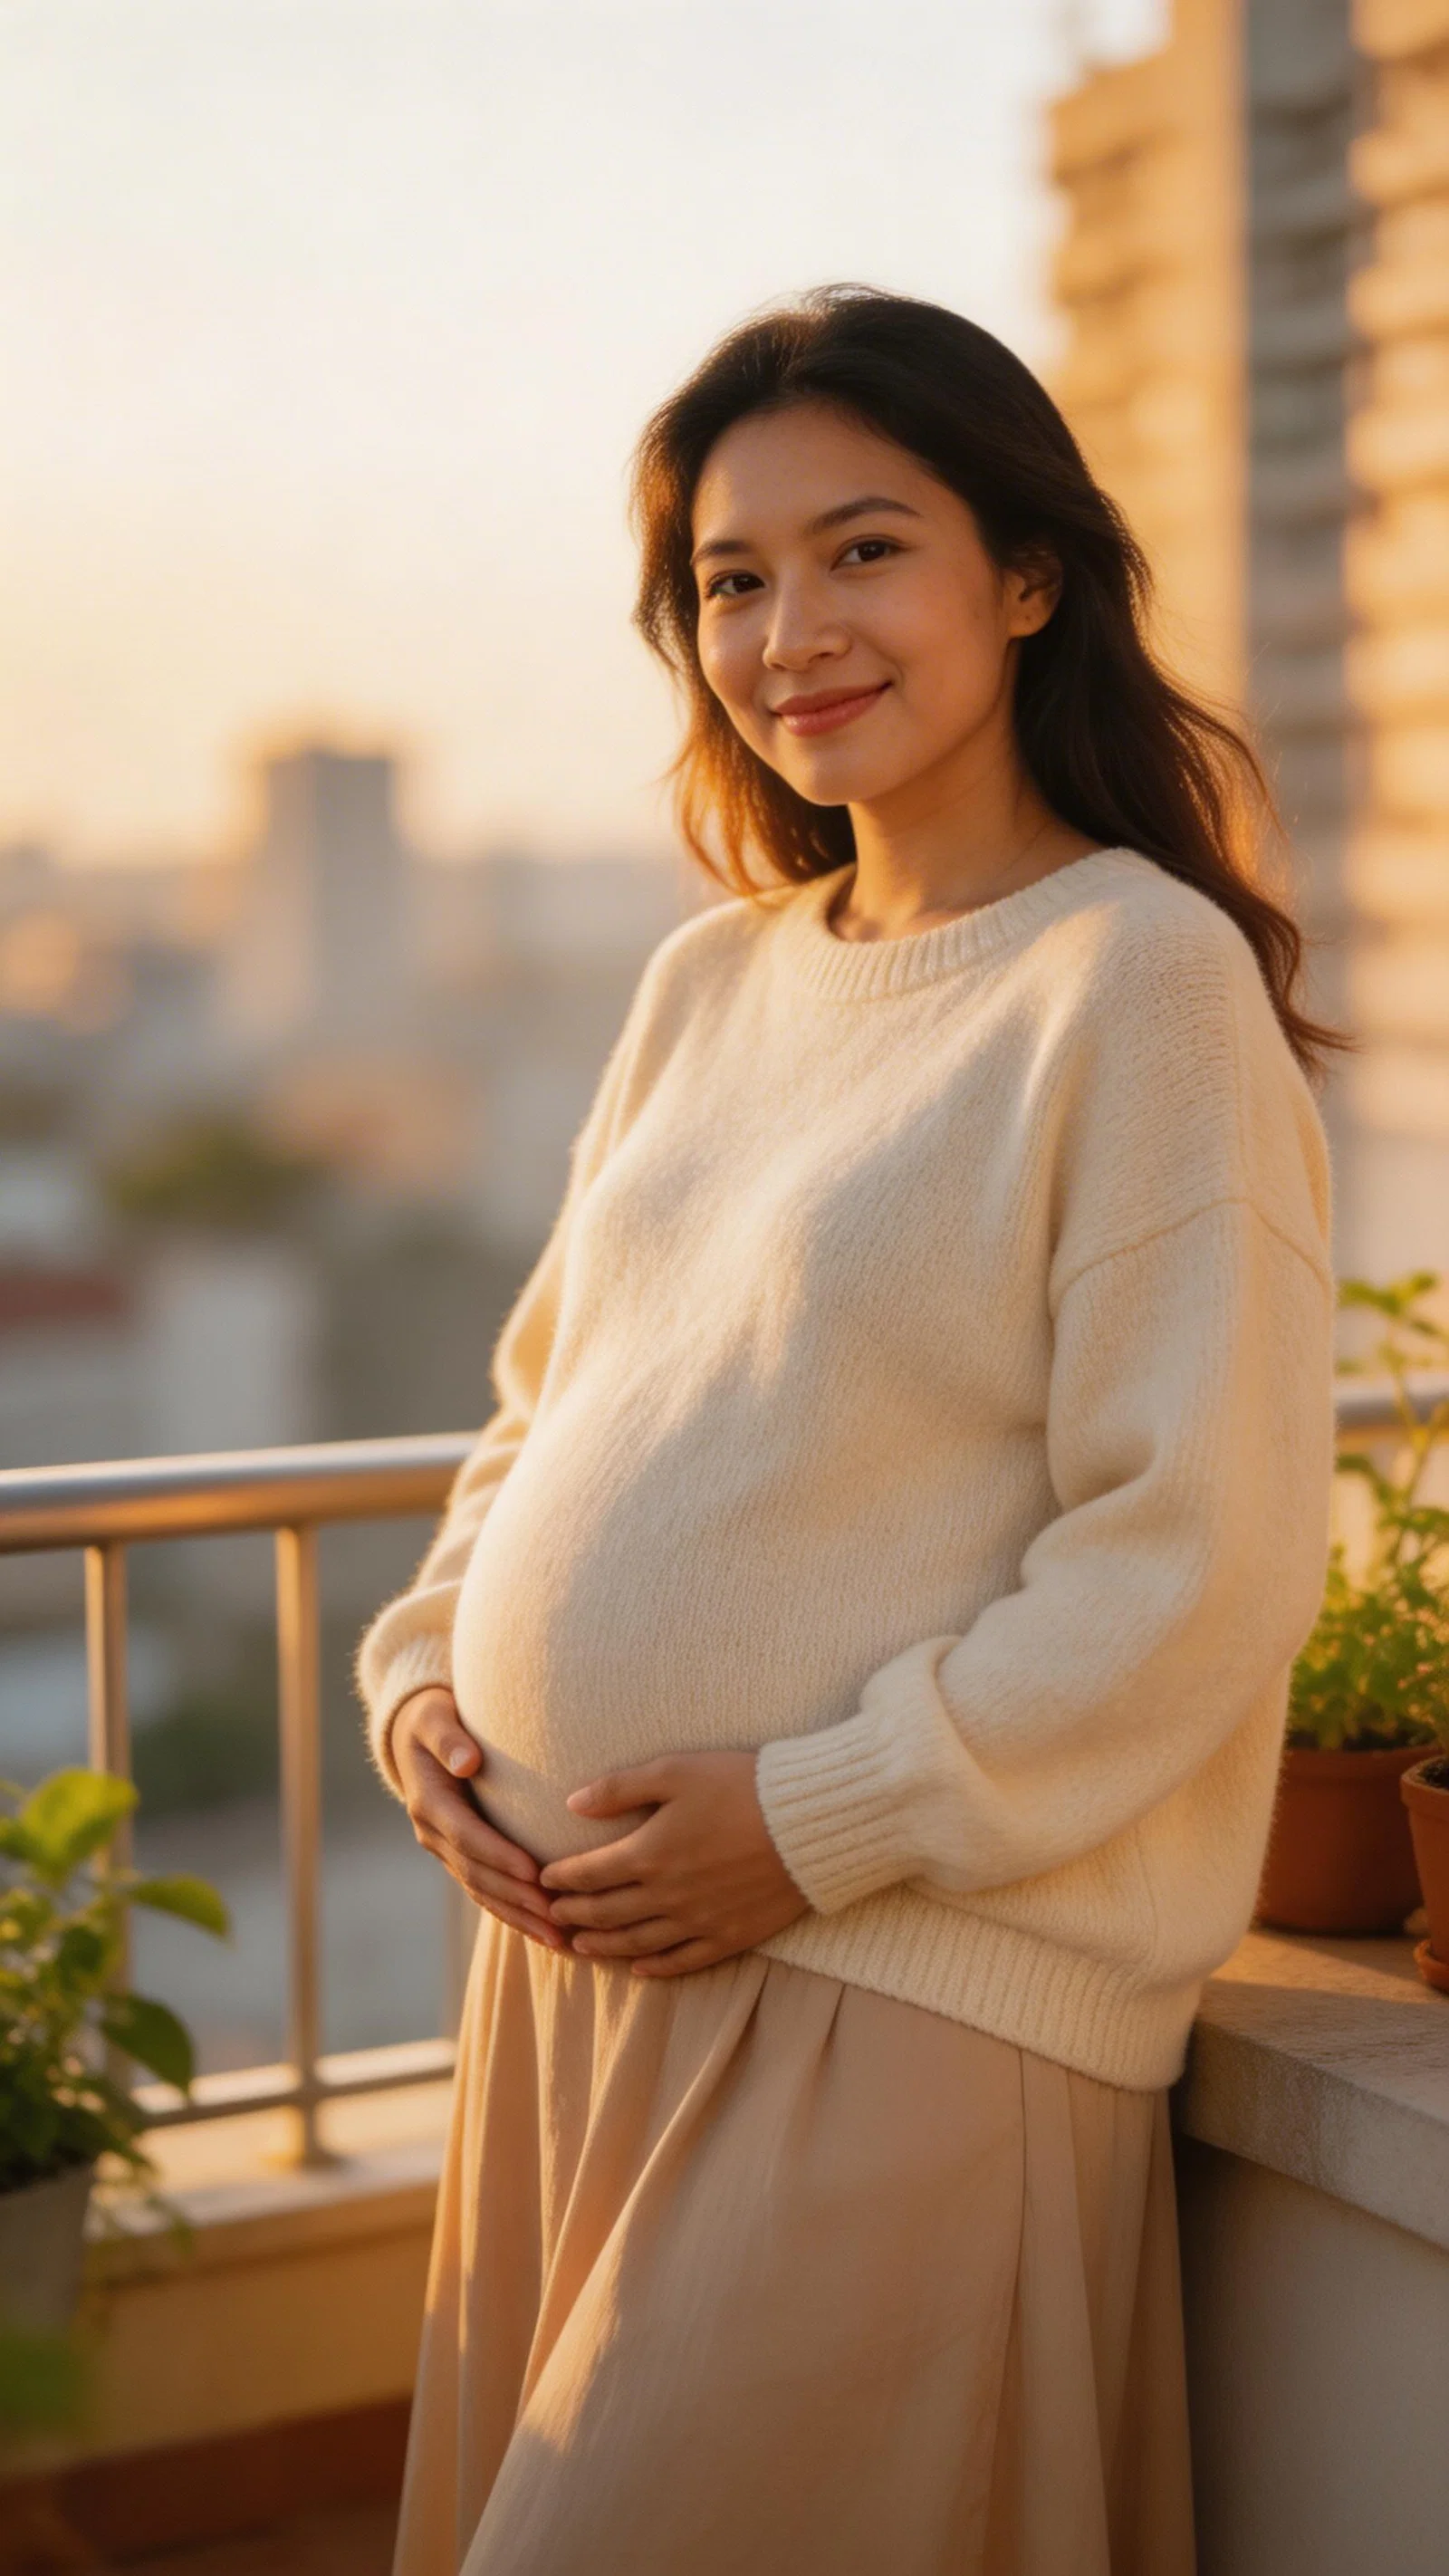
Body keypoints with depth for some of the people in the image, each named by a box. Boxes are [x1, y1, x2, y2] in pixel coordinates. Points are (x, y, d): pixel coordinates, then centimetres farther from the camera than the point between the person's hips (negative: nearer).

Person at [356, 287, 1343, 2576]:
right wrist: (427, 1675, 3)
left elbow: (1201, 1565, -17)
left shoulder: (1144, 979, -11)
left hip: (908, 1999, -7)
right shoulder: (710, 983, 11)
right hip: (570, 1940, 7)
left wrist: (822, 1823, -17)